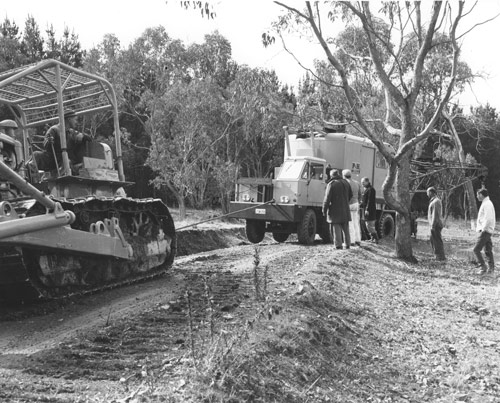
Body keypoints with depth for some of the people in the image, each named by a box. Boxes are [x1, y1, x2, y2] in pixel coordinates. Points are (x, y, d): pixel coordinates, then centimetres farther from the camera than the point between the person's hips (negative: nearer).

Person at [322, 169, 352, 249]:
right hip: (345, 210, 6)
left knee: (336, 228, -1)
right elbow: (350, 195, 17)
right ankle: (347, 244, 19)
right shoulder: (345, 183, 7)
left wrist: (324, 210, -9)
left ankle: (338, 245, -3)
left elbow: (327, 198, -15)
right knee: (345, 228, 14)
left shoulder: (331, 184, -12)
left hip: (335, 210, -6)